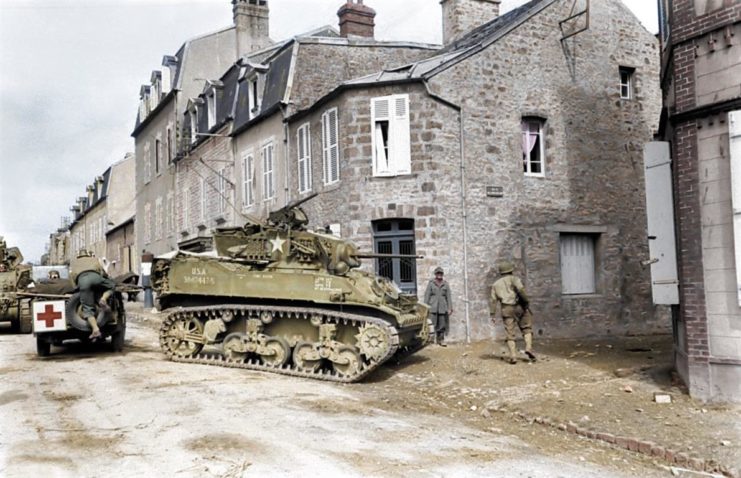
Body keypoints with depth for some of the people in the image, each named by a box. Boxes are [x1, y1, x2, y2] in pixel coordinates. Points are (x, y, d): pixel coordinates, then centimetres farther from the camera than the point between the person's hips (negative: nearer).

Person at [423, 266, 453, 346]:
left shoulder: (445, 284, 9)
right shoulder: (431, 283, 4)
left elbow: (448, 297, 9)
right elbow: (427, 295, 4)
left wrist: (450, 308, 4)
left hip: (442, 308, 2)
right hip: (433, 307, -2)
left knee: (442, 325, 2)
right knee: (432, 324, -9)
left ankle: (441, 340, 14)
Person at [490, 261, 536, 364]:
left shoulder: (496, 284, 18)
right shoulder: (514, 278, 6)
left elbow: (494, 300, 10)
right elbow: (520, 288, -14)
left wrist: (493, 314, 7)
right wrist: (527, 301, -10)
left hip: (506, 309, 2)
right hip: (519, 307, -2)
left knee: (510, 334, 2)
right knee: (526, 329, 11)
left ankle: (513, 356, -8)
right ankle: (528, 347, -11)